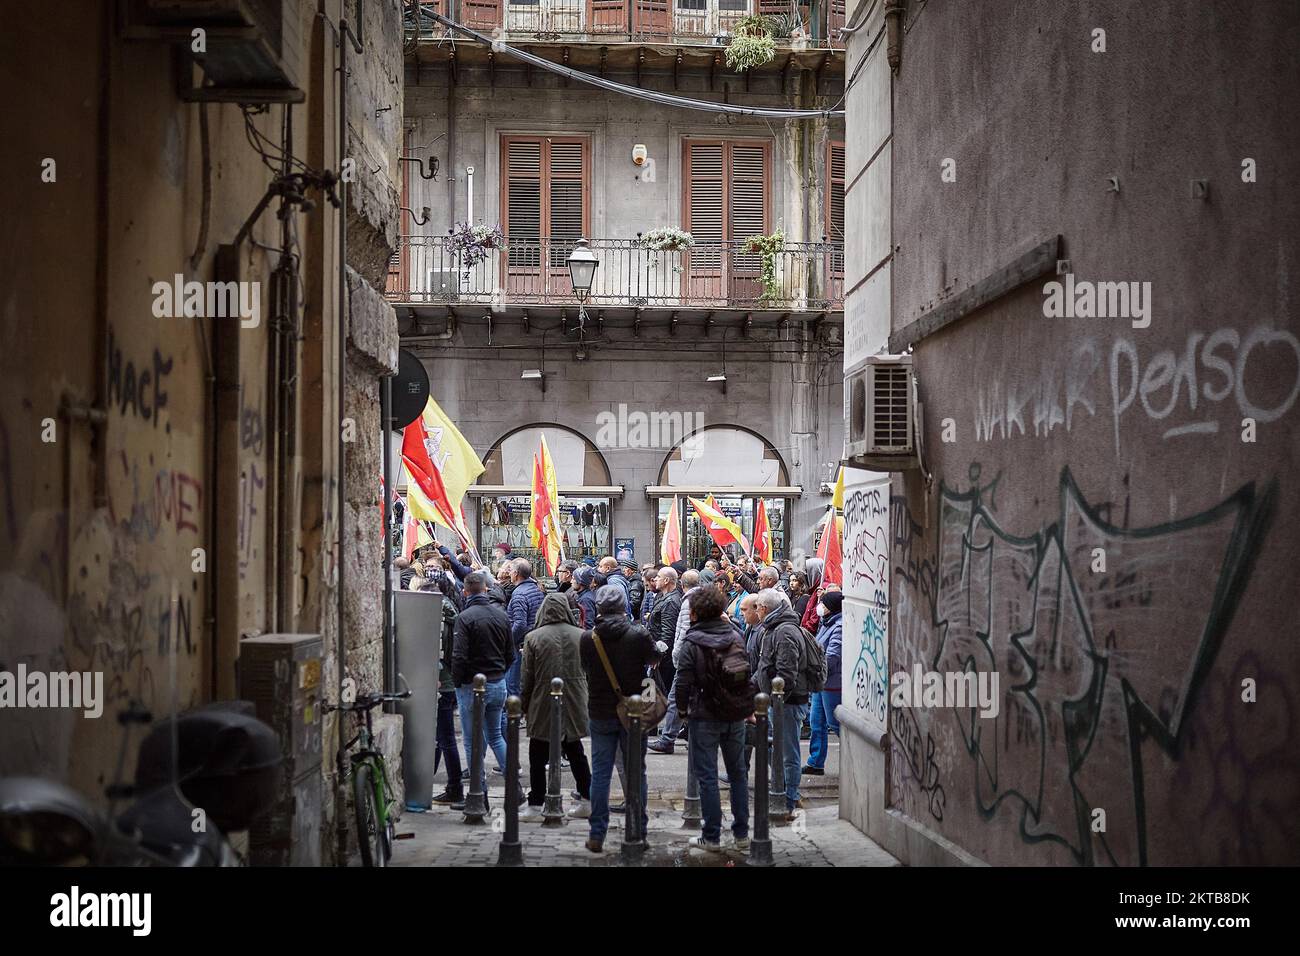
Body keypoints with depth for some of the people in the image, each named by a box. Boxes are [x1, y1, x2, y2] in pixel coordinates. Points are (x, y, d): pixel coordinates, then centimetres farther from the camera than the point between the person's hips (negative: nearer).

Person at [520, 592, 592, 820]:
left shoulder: (533, 637, -8)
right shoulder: (580, 636, -1)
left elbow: (527, 677, -5)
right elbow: (589, 670, 5)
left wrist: (524, 704, 6)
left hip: (543, 704, -3)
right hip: (574, 704, 3)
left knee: (538, 757, 4)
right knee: (576, 753, 16)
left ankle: (535, 805, 4)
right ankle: (587, 800, 19)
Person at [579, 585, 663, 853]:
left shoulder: (587, 638, -11)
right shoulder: (639, 634, -16)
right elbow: (655, 657, 3)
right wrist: (659, 647, 25)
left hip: (601, 713, 1)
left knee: (600, 773, 8)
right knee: (636, 772, 10)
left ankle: (597, 834, 8)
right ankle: (638, 832, 15)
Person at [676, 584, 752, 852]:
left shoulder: (692, 642, -13)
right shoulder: (734, 635, 1)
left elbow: (683, 681, -11)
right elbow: (747, 672, 9)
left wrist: (682, 707, 1)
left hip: (705, 716, -5)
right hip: (736, 715, 5)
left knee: (707, 776, 2)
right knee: (738, 773, 14)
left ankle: (711, 837, 4)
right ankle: (741, 833, 19)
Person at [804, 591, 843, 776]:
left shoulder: (840, 626, -18)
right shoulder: (827, 624, 14)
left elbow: (831, 656, -23)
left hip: (832, 683, -10)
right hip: (821, 681, 10)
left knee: (835, 723, -3)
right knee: (817, 722, 11)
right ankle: (816, 763, 17)